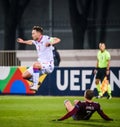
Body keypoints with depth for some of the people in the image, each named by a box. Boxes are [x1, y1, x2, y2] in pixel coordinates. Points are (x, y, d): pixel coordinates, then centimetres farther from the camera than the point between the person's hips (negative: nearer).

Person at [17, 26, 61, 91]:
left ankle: (35, 85, -34)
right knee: (25, 75, -3)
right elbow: (31, 42, 34)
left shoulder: (46, 39, -14)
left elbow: (58, 40, -30)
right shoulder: (36, 41, 9)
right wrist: (23, 41, 25)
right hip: (40, 64, 8)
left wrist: (50, 43, -45)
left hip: (48, 65, -8)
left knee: (36, 65, -37)